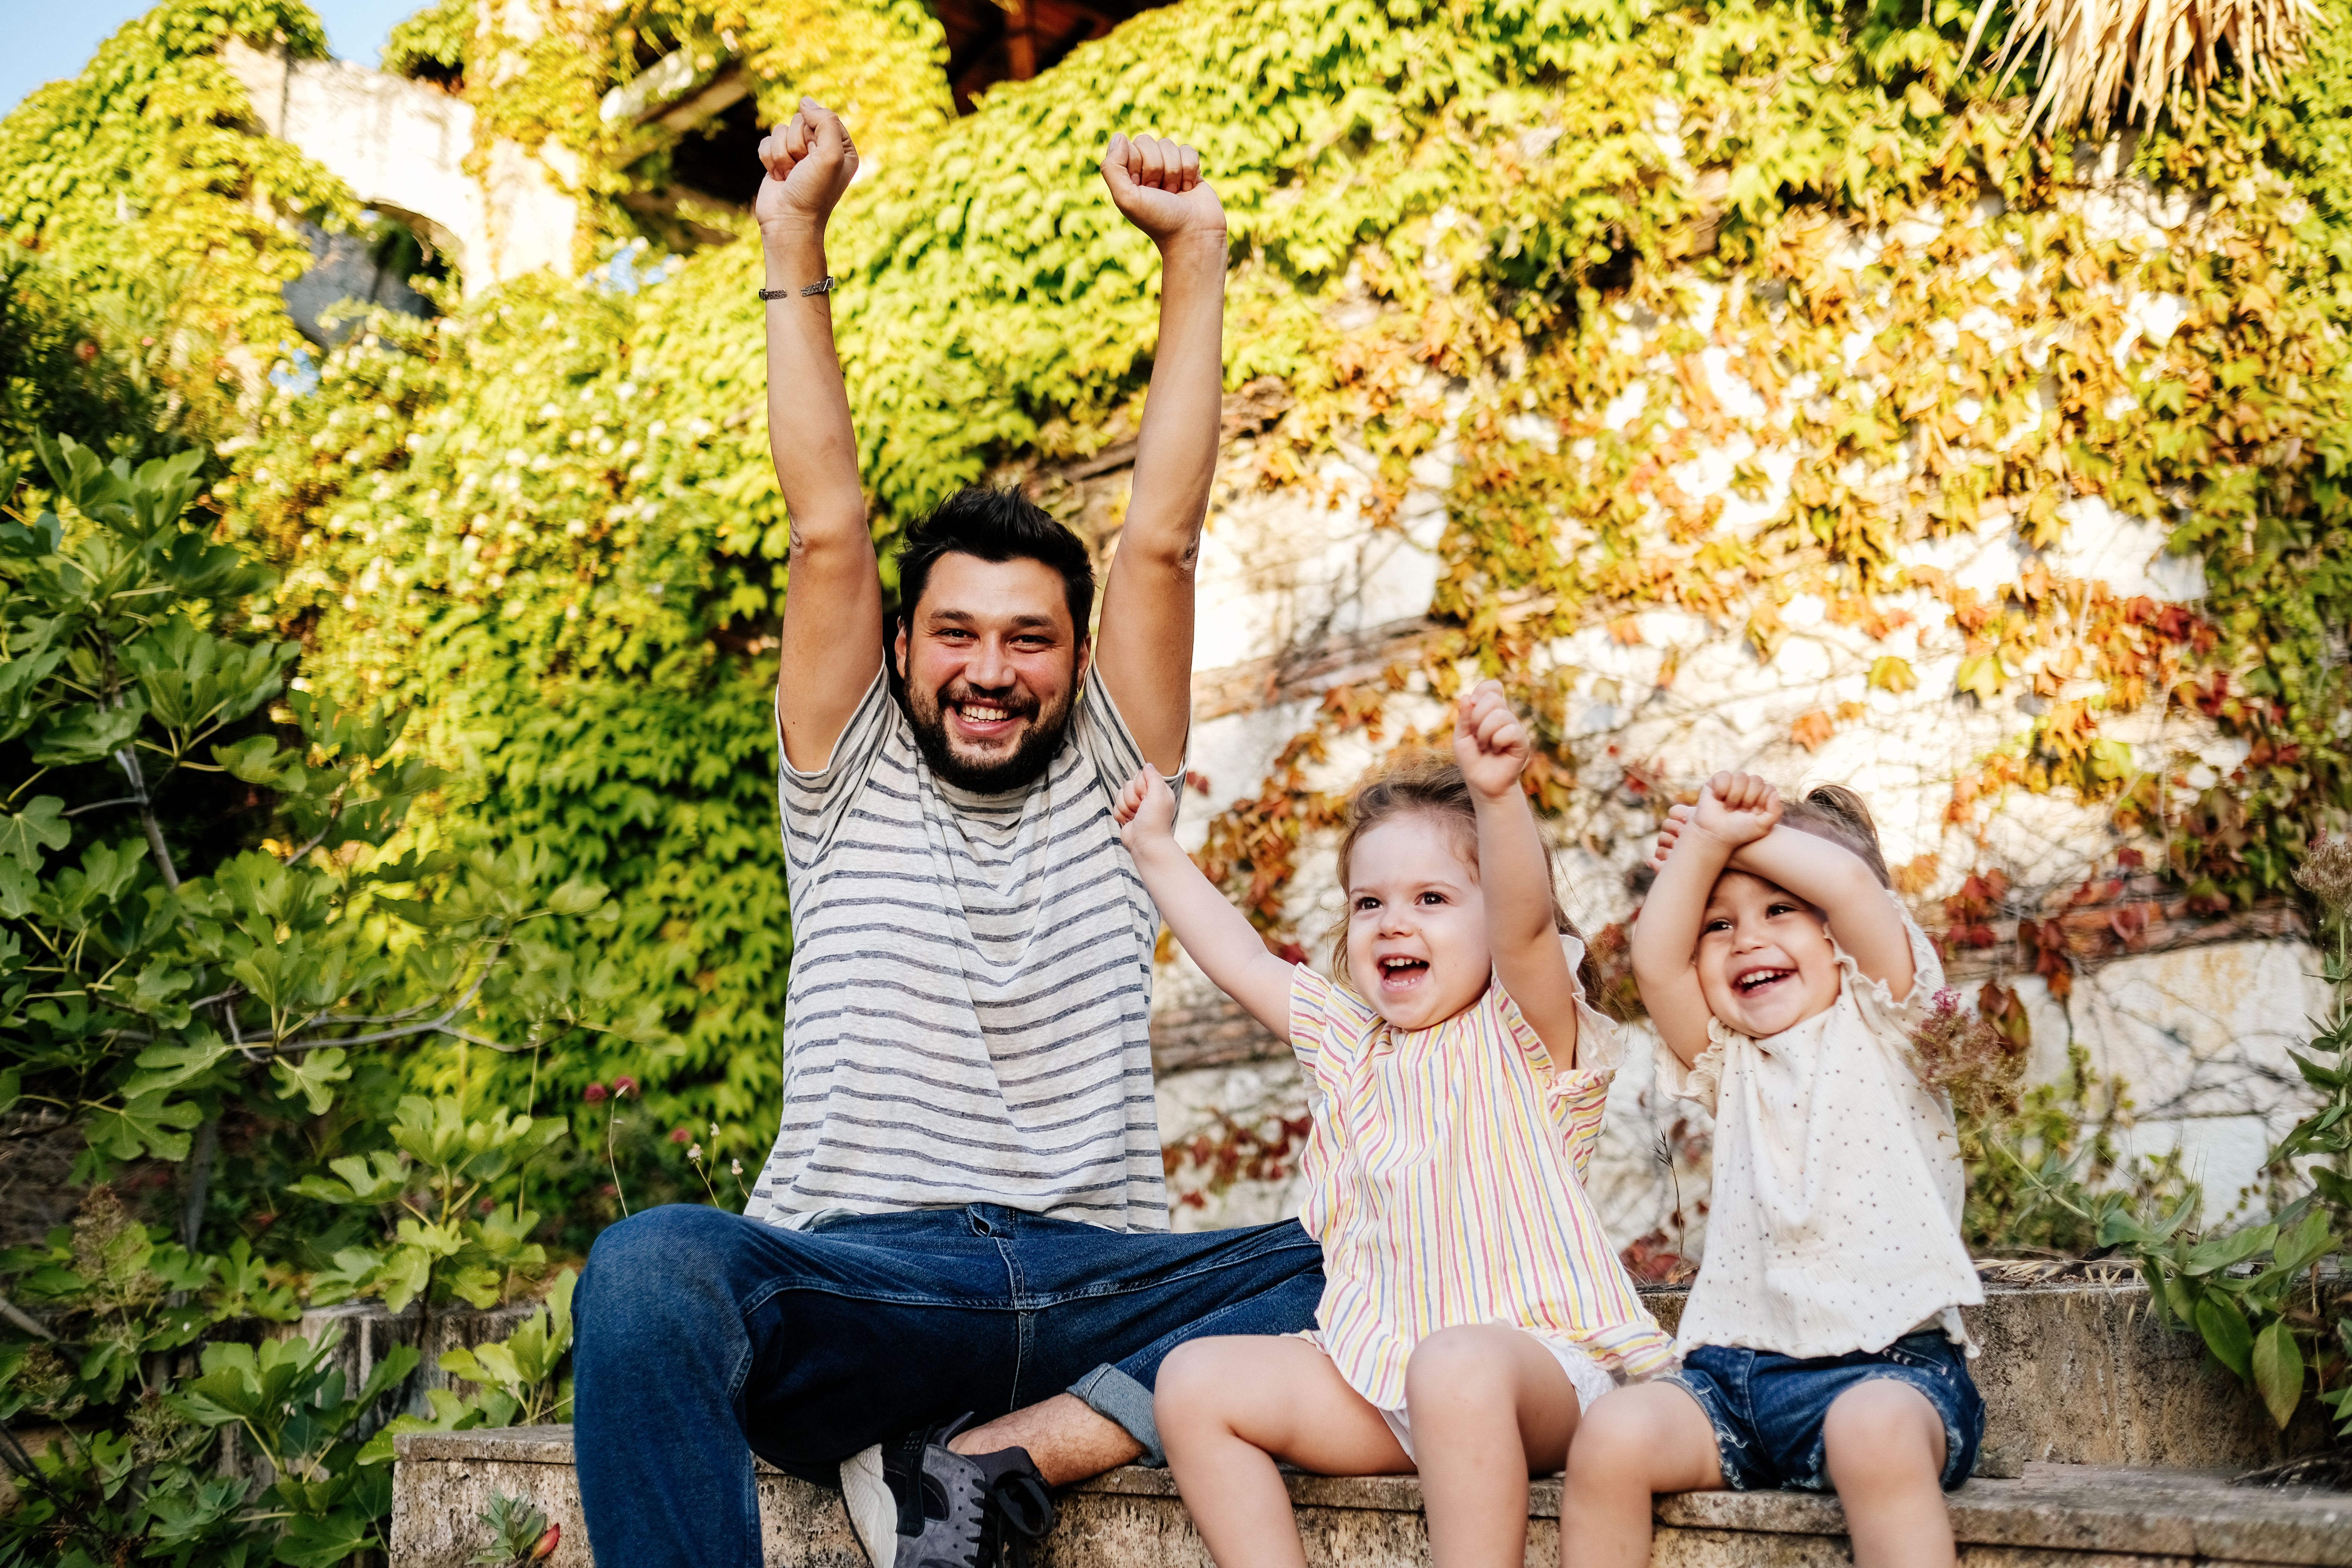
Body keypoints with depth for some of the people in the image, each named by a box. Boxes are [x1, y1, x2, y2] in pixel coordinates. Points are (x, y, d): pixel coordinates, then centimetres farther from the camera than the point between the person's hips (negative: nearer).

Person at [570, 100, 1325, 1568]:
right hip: (852, 1289, -1)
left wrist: (1196, 257, 6)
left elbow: (1163, 541, 10)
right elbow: (829, 530, 8)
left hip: (1095, 1285, 2)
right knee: (655, 1264, -35)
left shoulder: (1108, 789, 18)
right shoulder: (850, 791, 16)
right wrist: (796, 248, 6)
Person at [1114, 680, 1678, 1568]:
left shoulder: (1522, 1035, -3)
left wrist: (1497, 794, -40)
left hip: (1539, 1361, -7)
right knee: (1196, 1380, -10)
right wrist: (1156, 849, 29)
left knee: (1455, 1365, -39)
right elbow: (1241, 960, 26)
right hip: (1374, 1376, 7)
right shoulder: (1347, 1045, 17)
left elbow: (1525, 925, -23)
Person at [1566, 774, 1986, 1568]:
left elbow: (1853, 883, -8)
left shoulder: (1876, 1026, 8)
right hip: (1735, 1371, 4)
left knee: (1876, 1434, -38)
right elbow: (1654, 961, 3)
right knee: (1611, 1438, -23)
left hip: (1883, 1364, -4)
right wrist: (1707, 842, 0)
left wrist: (1745, 835, 6)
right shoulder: (1729, 1064, 20)